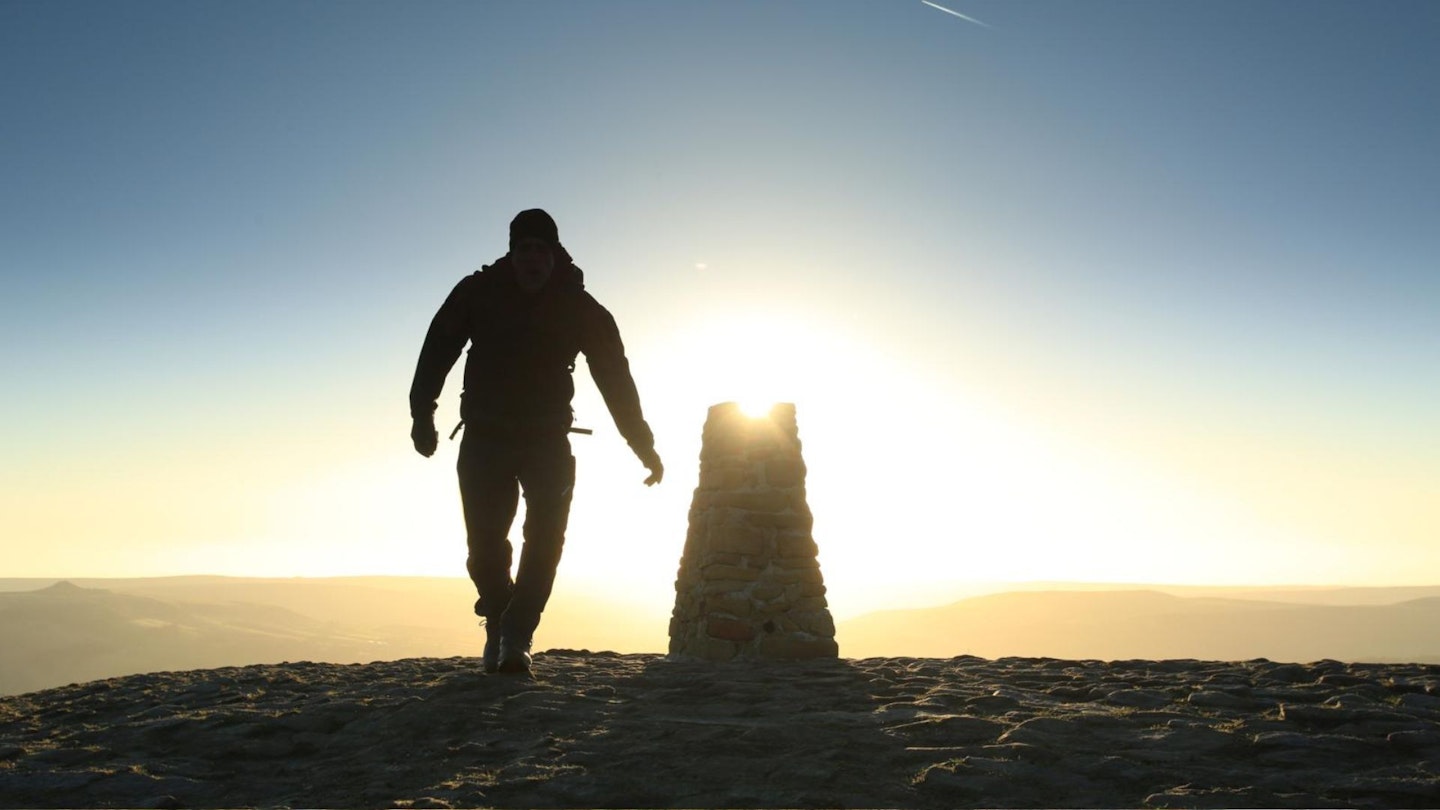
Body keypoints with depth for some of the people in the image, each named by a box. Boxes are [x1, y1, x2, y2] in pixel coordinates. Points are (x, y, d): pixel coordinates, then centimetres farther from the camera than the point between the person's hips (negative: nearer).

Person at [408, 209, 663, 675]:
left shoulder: (580, 309, -5)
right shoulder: (478, 293, -5)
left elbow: (615, 379, -2)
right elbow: (438, 349, 2)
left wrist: (644, 447, -3)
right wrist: (422, 417, -6)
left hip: (548, 439, 0)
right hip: (484, 438, 0)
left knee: (544, 544, -12)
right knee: (485, 547, -2)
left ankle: (513, 638, -4)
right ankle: (500, 625, 22)